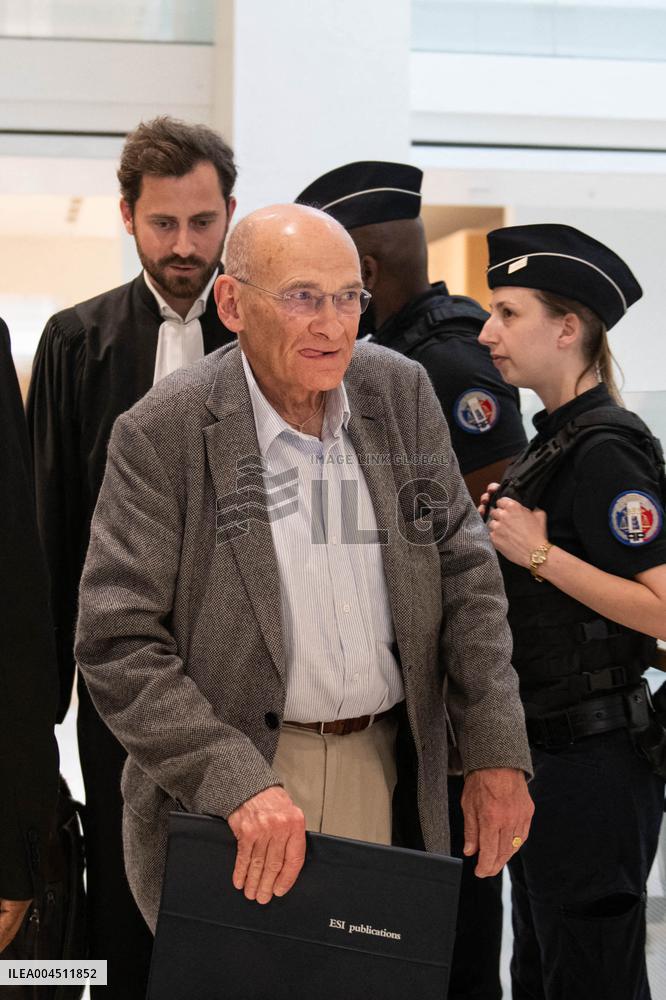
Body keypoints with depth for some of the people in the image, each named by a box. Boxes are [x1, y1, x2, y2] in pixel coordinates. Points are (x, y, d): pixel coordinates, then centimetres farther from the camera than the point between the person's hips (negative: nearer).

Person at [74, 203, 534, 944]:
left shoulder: (403, 393, 2)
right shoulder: (161, 435, -12)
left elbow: (464, 572, 7)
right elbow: (116, 643, -15)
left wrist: (495, 751, -1)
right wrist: (240, 784, -24)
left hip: (384, 768, 4)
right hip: (227, 790, -4)